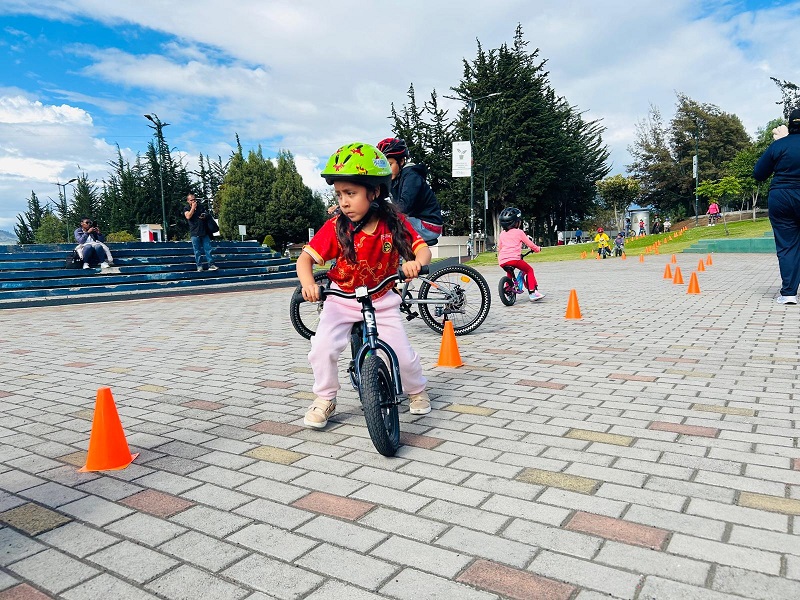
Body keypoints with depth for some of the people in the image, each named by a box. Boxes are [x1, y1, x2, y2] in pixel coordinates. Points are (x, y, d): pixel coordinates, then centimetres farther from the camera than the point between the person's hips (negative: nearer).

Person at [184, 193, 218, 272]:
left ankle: (211, 265, -1)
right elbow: (188, 216, -15)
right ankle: (199, 266, 5)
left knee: (208, 249, -1)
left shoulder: (200, 207, 15)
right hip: (195, 233, -3)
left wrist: (205, 216, 0)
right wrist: (193, 207, -11)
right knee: (197, 251, 0)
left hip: (204, 232, 3)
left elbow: (207, 214, 24)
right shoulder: (187, 208, 3)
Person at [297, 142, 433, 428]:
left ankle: (417, 391, 30)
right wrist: (308, 282, -41)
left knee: (402, 353, -4)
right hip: (342, 300, 0)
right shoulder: (336, 227, -17)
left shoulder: (394, 222, -14)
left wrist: (416, 262, -39)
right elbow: (306, 257, -20)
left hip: (382, 300, 1)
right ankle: (324, 400, 6)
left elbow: (422, 248, -15)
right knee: (323, 348, -20)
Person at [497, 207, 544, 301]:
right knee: (529, 270, 11)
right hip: (513, 259, -6)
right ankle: (532, 292, 1)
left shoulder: (502, 234, 20)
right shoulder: (519, 232, 6)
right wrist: (537, 249, 30)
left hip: (502, 261, 6)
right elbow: (529, 244, 13)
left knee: (510, 272, 33)